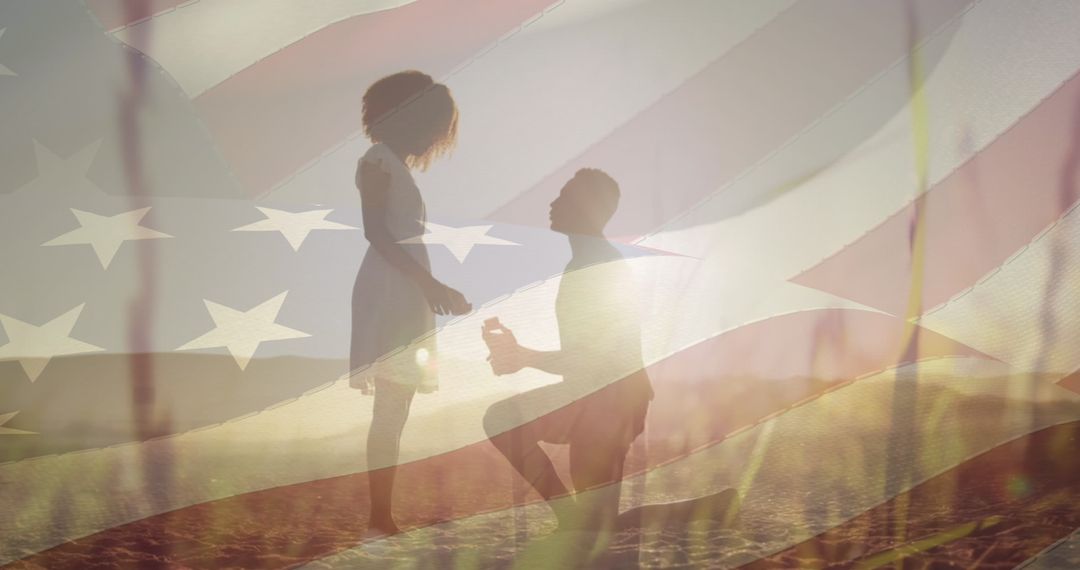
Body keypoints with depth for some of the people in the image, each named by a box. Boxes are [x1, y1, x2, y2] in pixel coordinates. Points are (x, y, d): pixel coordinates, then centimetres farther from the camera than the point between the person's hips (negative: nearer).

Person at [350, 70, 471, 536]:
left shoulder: (398, 166, 22)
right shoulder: (378, 160, -4)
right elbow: (376, 231, -15)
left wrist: (436, 289, 19)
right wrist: (428, 283, -17)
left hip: (407, 295, 9)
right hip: (388, 293, -9)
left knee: (394, 411, 6)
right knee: (390, 411, -11)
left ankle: (382, 518, 9)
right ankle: (380, 519, -9)